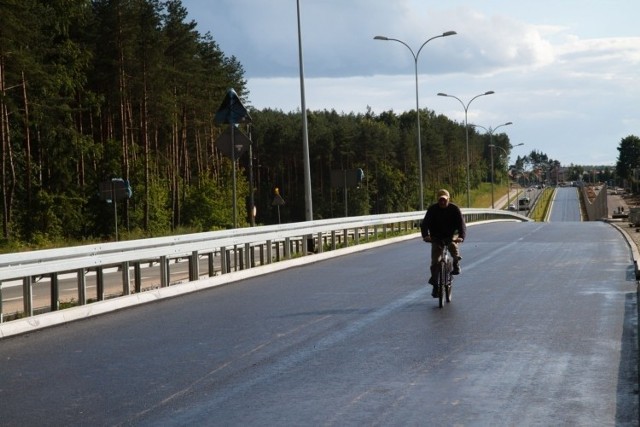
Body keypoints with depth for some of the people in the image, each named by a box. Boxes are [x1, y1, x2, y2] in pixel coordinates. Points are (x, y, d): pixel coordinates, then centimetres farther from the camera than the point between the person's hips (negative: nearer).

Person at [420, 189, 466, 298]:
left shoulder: (454, 209, -10)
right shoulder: (432, 209, -9)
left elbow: (461, 224, -18)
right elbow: (425, 223, -18)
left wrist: (461, 237, -36)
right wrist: (425, 235, -37)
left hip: (451, 236, -1)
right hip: (436, 238, 1)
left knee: (453, 246, -34)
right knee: (435, 261, -7)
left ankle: (456, 266, -11)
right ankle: (435, 285, 2)